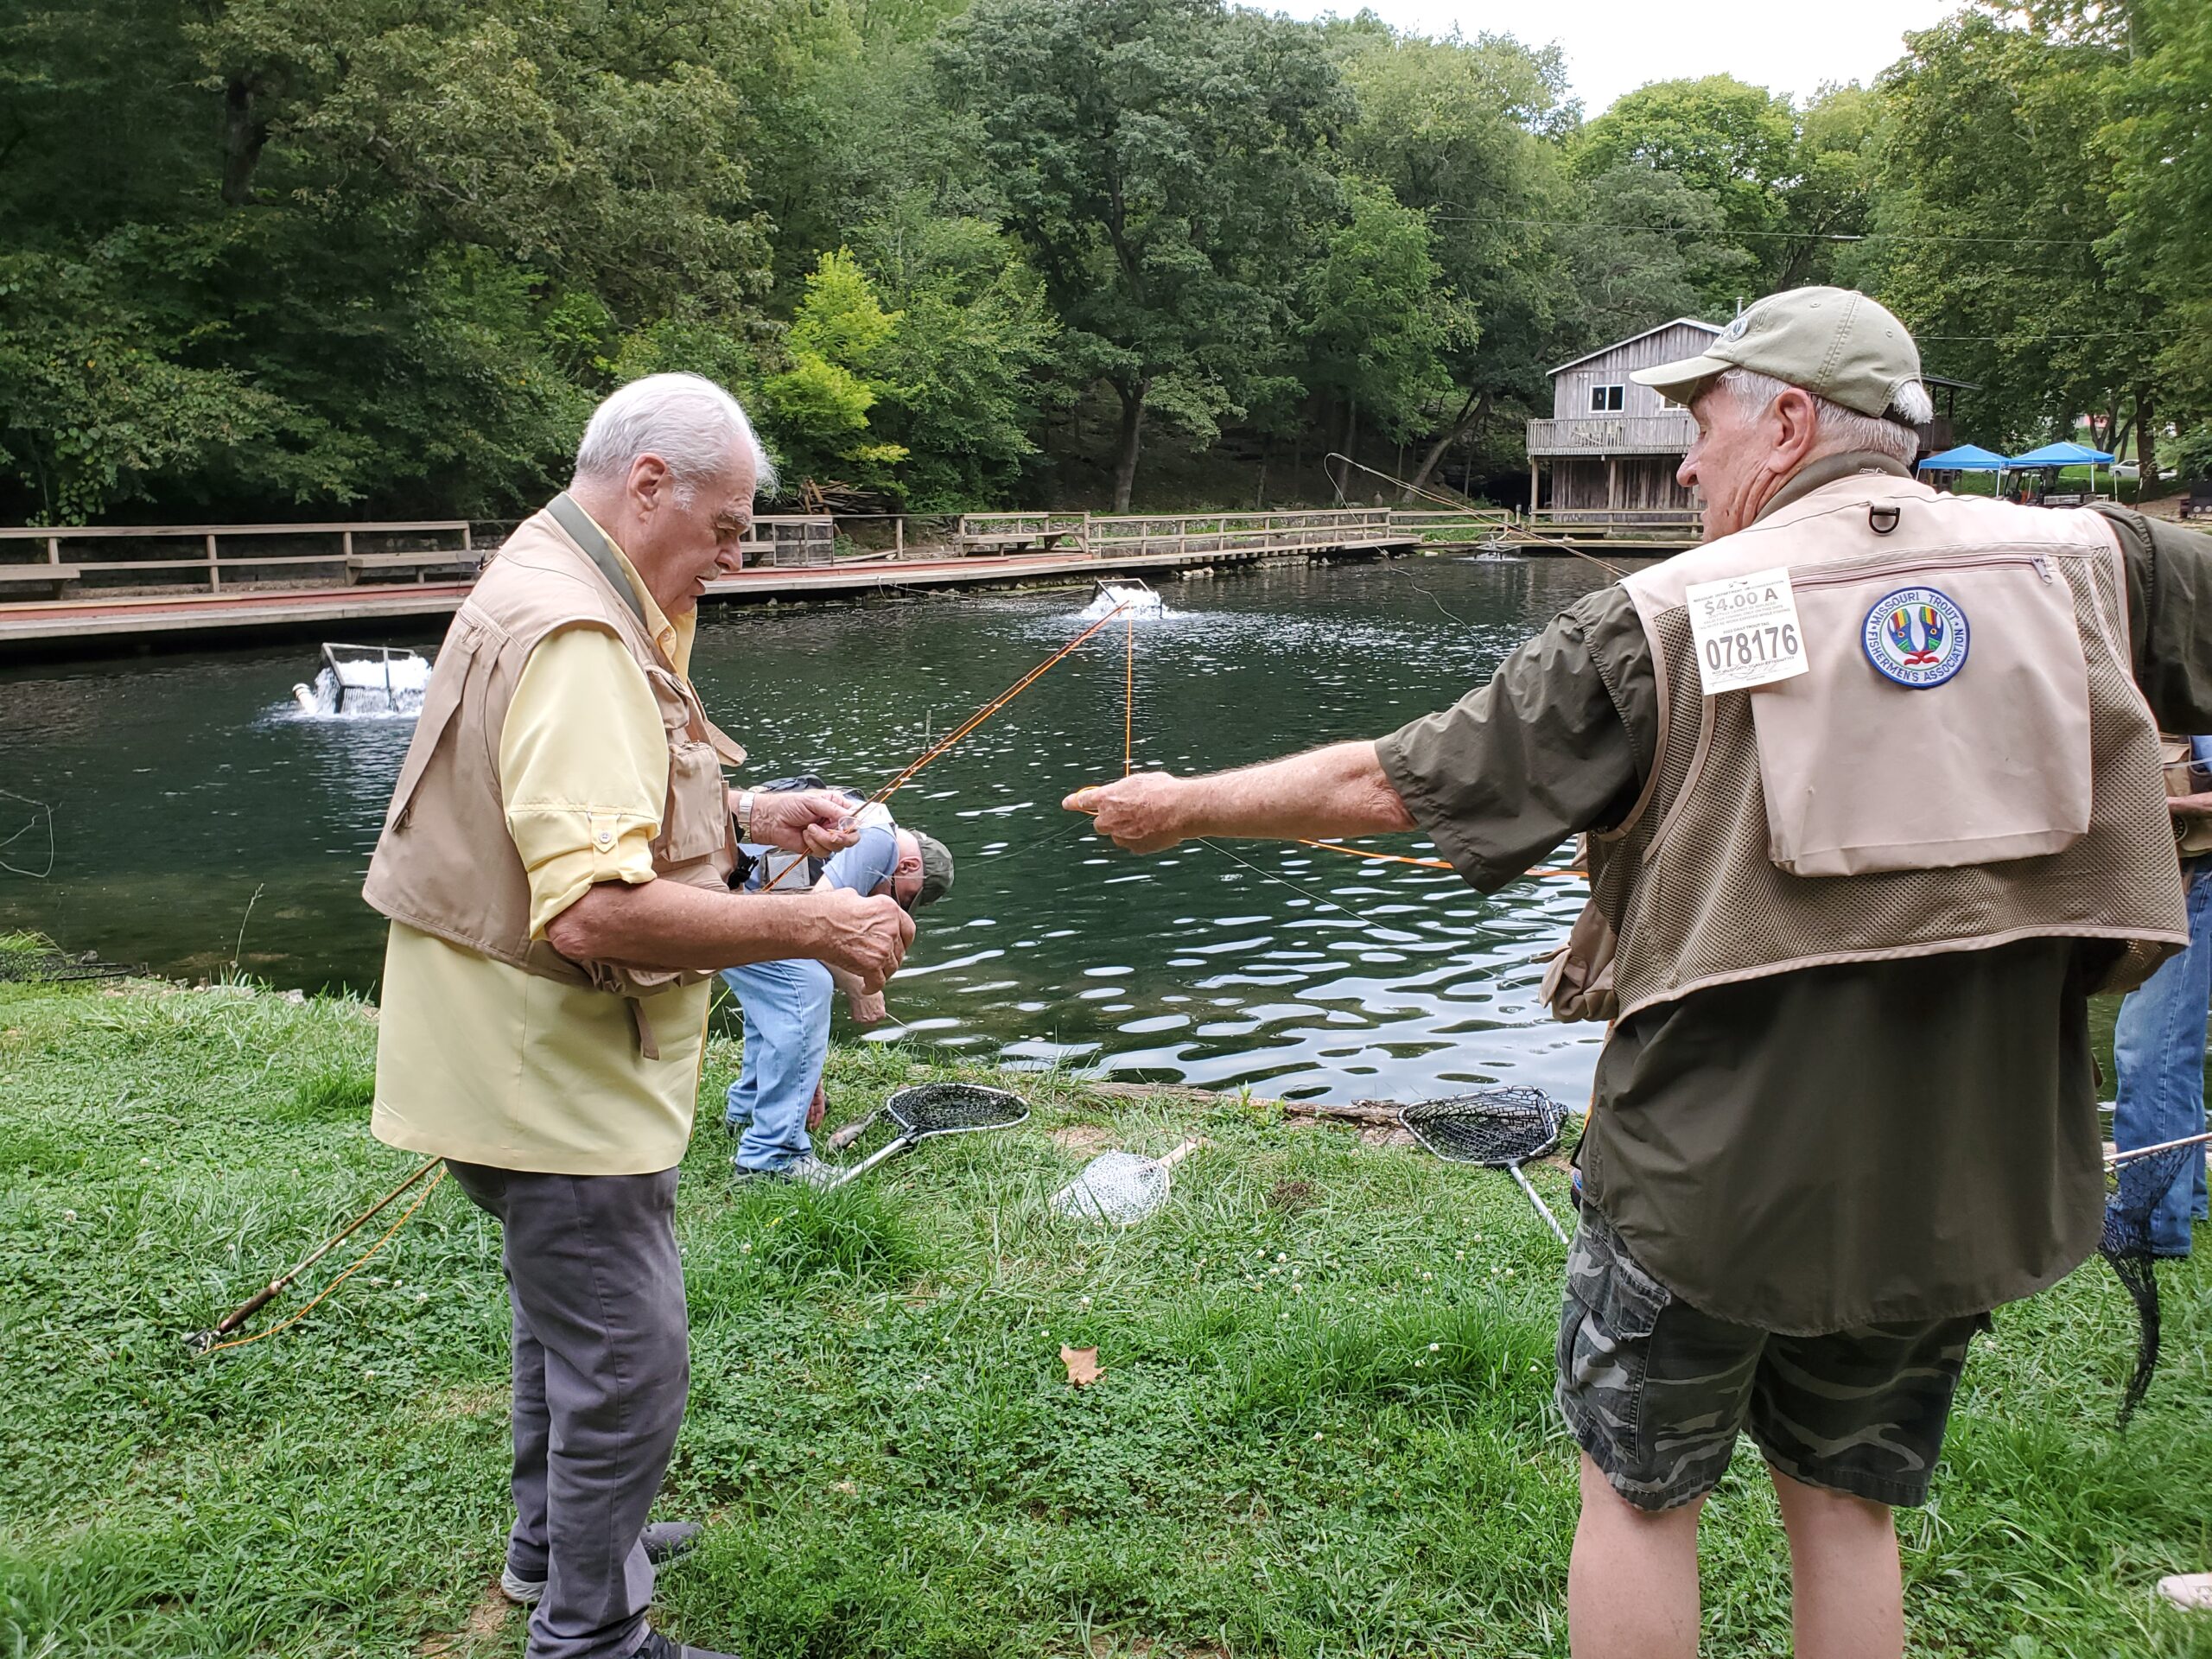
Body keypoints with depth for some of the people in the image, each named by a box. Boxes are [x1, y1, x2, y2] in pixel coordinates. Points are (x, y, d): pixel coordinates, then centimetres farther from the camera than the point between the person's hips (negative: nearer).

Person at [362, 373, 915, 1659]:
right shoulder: (576, 639, -26)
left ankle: (556, 1543, 48)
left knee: (571, 1304, 27)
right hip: (550, 1075, -11)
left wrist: (749, 816, 9)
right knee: (630, 1361, 2)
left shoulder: (545, 595, 10)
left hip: (536, 1061, 11)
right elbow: (596, 911, -35)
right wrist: (812, 930, -28)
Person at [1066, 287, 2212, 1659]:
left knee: (1640, 1492, 16)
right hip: (1961, 1171, 4)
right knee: (1848, 1503, 21)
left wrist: (1181, 808, 5)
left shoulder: (1662, 623, -11)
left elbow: (1383, 786, -8)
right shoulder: (2085, 564, -3)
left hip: (1710, 1163, -3)